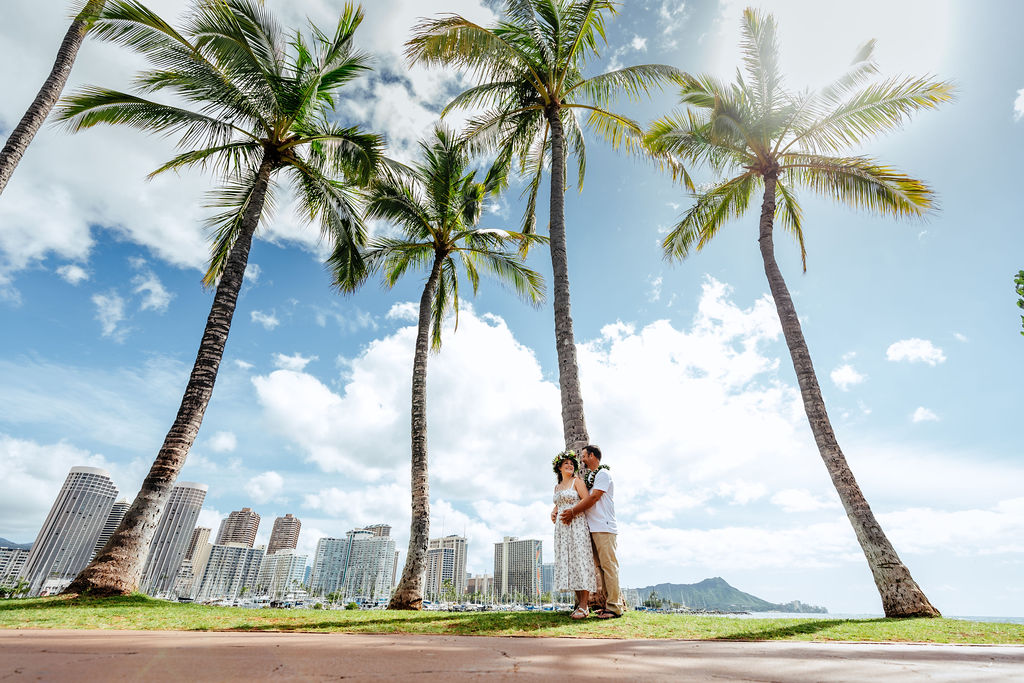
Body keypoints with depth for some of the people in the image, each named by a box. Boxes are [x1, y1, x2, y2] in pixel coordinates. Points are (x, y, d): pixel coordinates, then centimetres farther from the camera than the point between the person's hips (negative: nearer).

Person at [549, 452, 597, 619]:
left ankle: (584, 605, -8)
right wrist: (553, 512, 8)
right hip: (562, 527, 6)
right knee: (567, 562, 3)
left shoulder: (577, 481, 1)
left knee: (580, 560, -9)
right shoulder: (557, 486, 19)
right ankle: (579, 602, 9)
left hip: (577, 524, -6)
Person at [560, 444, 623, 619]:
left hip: (604, 527, -9)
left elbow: (593, 498, -15)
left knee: (608, 565, -8)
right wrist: (573, 512, 1)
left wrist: (573, 511, -12)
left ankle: (614, 607, -5)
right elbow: (586, 500, 17)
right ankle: (610, 603, 15)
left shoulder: (603, 474, -6)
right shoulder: (590, 476, 21)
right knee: (602, 566, 10)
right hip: (594, 527, 9)